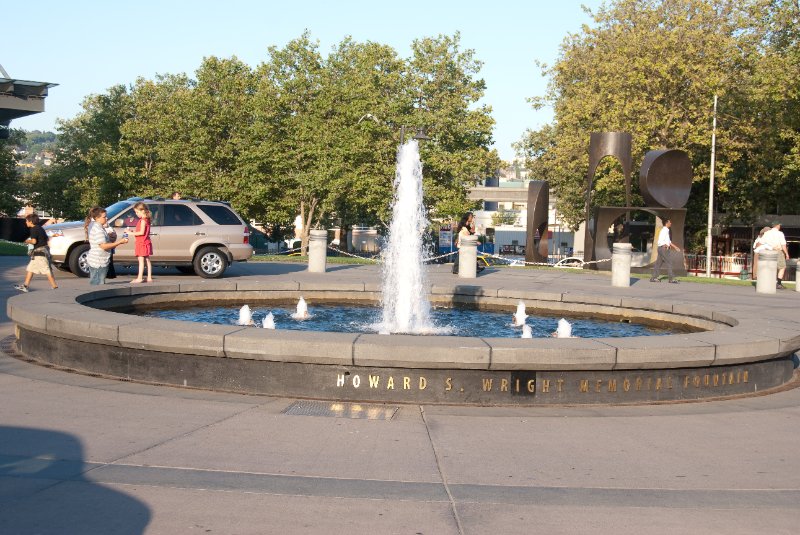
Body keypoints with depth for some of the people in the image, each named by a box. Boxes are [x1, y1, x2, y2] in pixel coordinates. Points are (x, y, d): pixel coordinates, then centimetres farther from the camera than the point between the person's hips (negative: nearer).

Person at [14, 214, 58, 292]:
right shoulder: (40, 228, 16)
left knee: (46, 270, -9)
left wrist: (28, 241, -6)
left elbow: (34, 241, -22)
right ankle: (25, 286, 16)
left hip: (40, 252, -10)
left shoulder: (33, 229, -13)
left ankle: (54, 286, -9)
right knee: (30, 268, 14)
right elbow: (47, 238, 20)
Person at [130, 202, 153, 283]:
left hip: (142, 243, -10)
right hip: (146, 242, 10)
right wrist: (133, 232, 10)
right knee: (147, 260, 10)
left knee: (141, 260, -10)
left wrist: (132, 233, -17)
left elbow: (142, 232, -22)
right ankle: (149, 277, 13)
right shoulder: (146, 220, 14)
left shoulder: (143, 220, -15)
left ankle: (139, 278, -12)